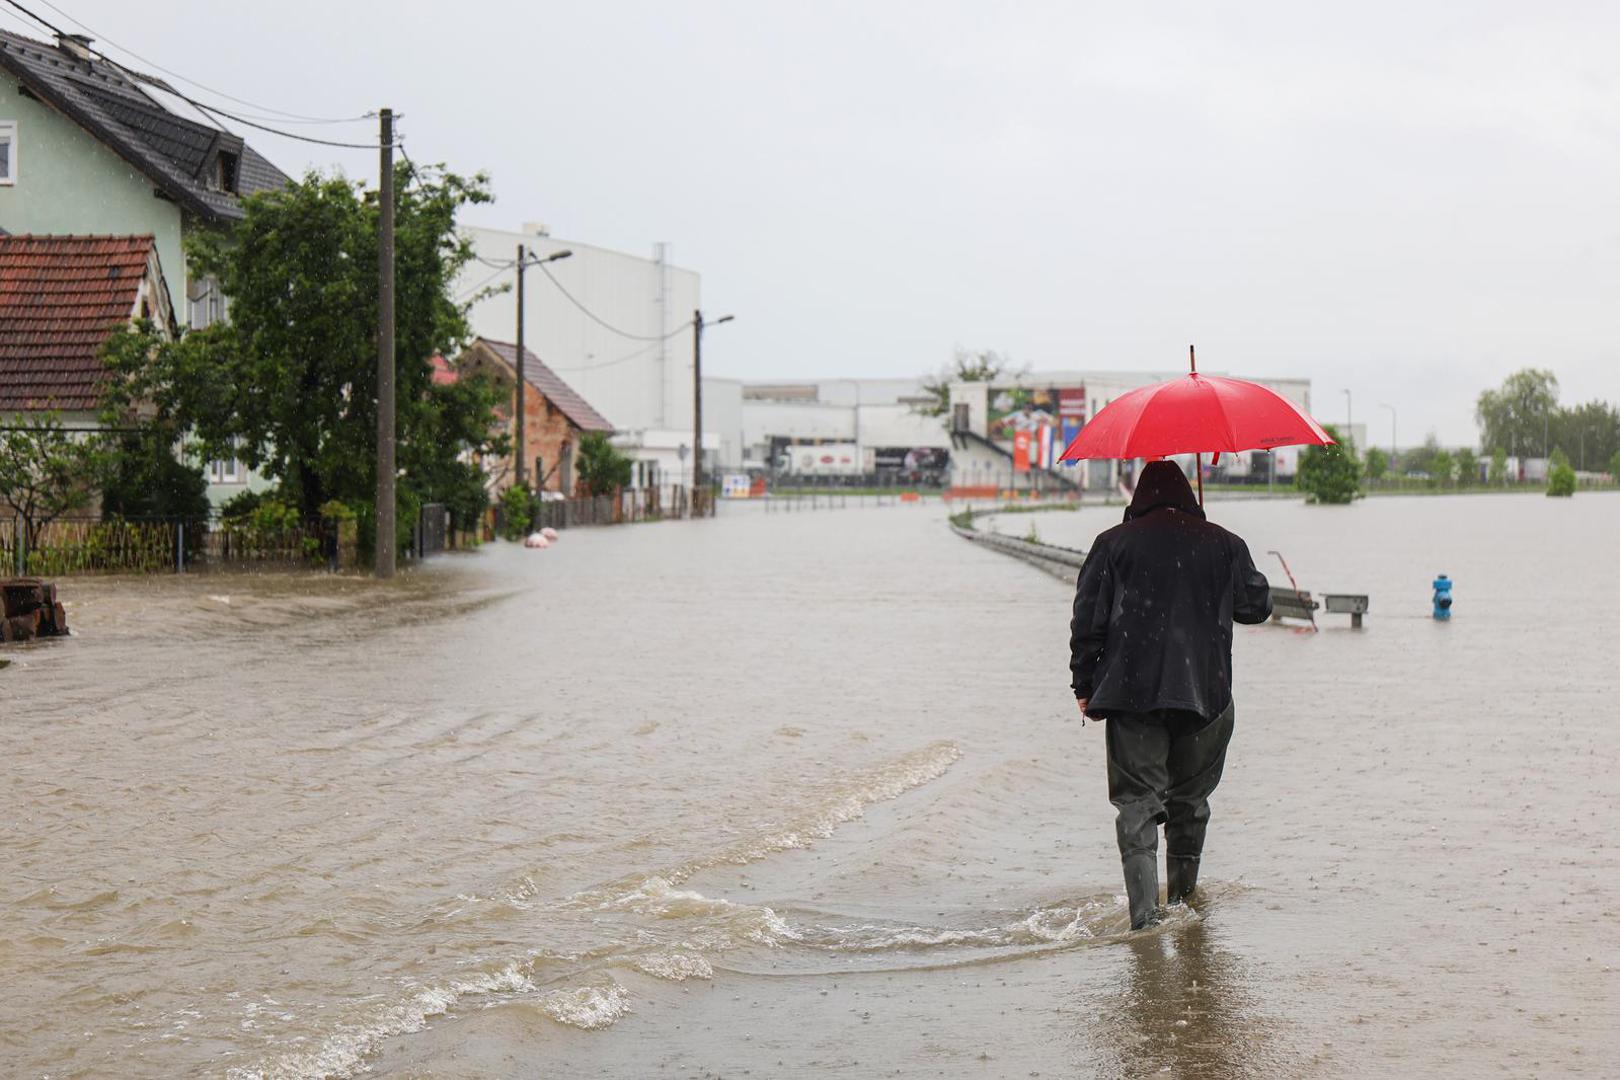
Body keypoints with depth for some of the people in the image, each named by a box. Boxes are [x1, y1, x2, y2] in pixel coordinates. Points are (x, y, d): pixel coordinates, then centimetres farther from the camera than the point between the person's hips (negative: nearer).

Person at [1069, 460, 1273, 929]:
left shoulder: (1112, 545, 3)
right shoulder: (1223, 544, 7)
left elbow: (1087, 621, 0)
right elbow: (1256, 607, 15)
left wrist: (1084, 686, 7)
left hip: (1132, 693, -2)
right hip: (1205, 693, 2)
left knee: (1137, 802, -3)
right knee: (1190, 800, 18)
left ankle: (1144, 913, -16)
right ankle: (1183, 898, 29)